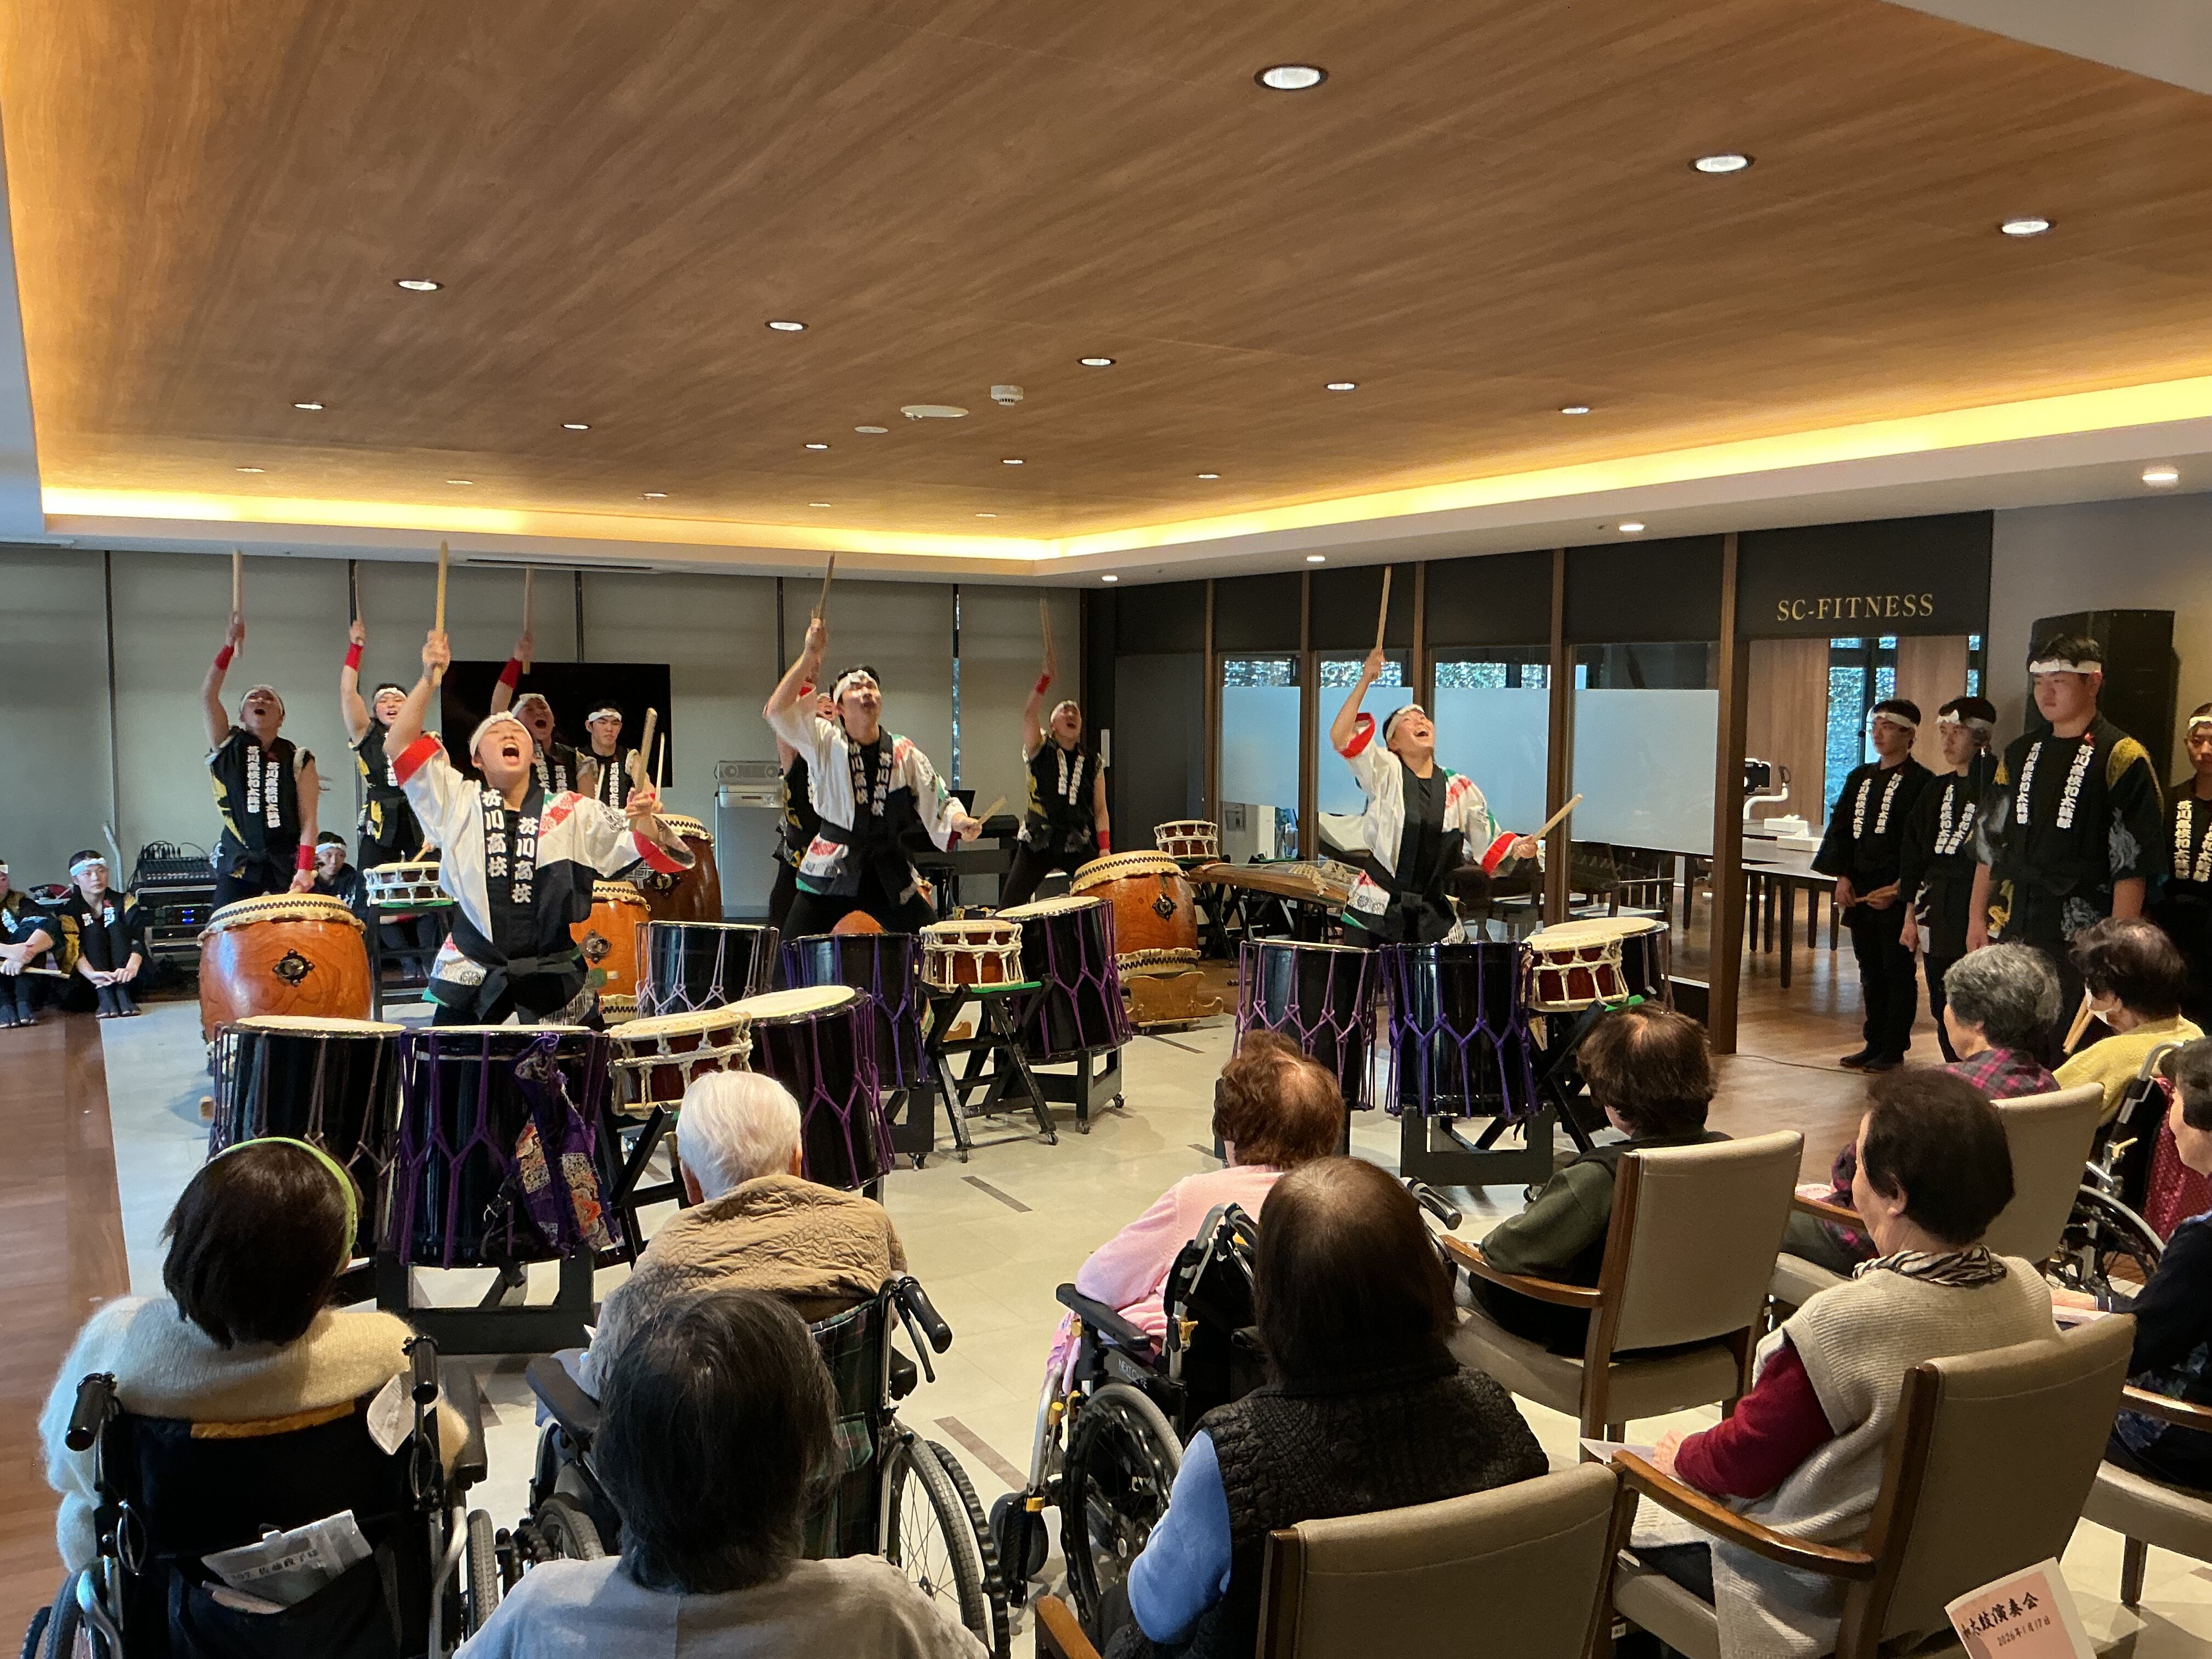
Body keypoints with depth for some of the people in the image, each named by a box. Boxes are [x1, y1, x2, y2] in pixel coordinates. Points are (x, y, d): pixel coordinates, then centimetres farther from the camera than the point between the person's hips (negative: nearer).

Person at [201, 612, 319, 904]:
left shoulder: (298, 760, 5)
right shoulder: (227, 747, 8)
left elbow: (308, 820, -2)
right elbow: (208, 696, -7)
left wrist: (305, 869, -14)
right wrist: (229, 646, -17)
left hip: (287, 862, -1)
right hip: (238, 862, 1)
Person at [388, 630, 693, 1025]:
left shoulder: (576, 813, 4)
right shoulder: (458, 804, 6)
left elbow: (641, 846, -3)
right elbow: (402, 742, 1)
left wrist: (645, 819, -25)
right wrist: (430, 678, -8)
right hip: (471, 978, 0)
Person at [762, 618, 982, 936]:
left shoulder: (904, 753, 4)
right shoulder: (825, 743, -2)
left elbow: (938, 802, 4)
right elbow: (777, 712, -16)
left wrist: (961, 822, -18)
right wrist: (810, 655, -21)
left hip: (891, 873, 2)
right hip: (830, 872, -2)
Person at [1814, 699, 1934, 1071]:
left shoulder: (1921, 782, -7)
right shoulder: (1859, 778, 14)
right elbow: (1840, 828, 13)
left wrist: (1899, 888, -17)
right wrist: (1842, 877, 1)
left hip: (1896, 893, -7)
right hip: (1859, 890, 7)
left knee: (1897, 971, 1)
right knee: (1870, 970, 12)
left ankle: (1894, 1049, 8)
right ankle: (1874, 1044, 20)